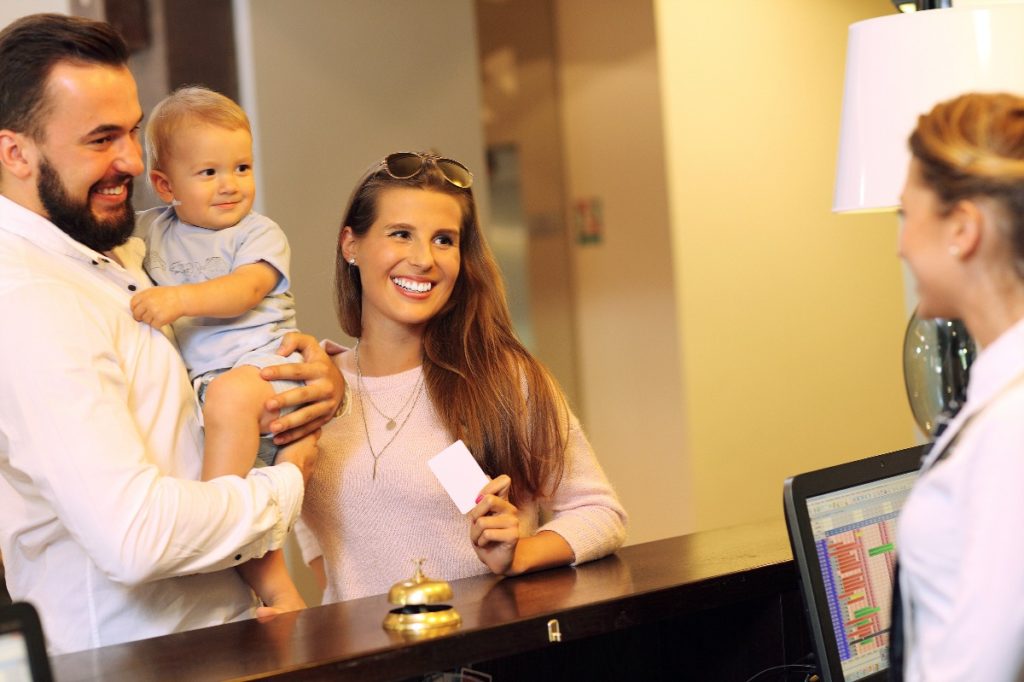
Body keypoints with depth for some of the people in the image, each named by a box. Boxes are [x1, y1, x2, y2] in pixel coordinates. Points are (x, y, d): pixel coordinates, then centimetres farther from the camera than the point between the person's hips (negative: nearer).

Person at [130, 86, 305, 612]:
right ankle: (272, 582, -8)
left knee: (230, 395, -38)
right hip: (198, 384, 4)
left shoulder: (259, 234, 3)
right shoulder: (150, 231, 14)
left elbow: (244, 291, -15)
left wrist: (180, 299, -29)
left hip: (263, 365, -4)